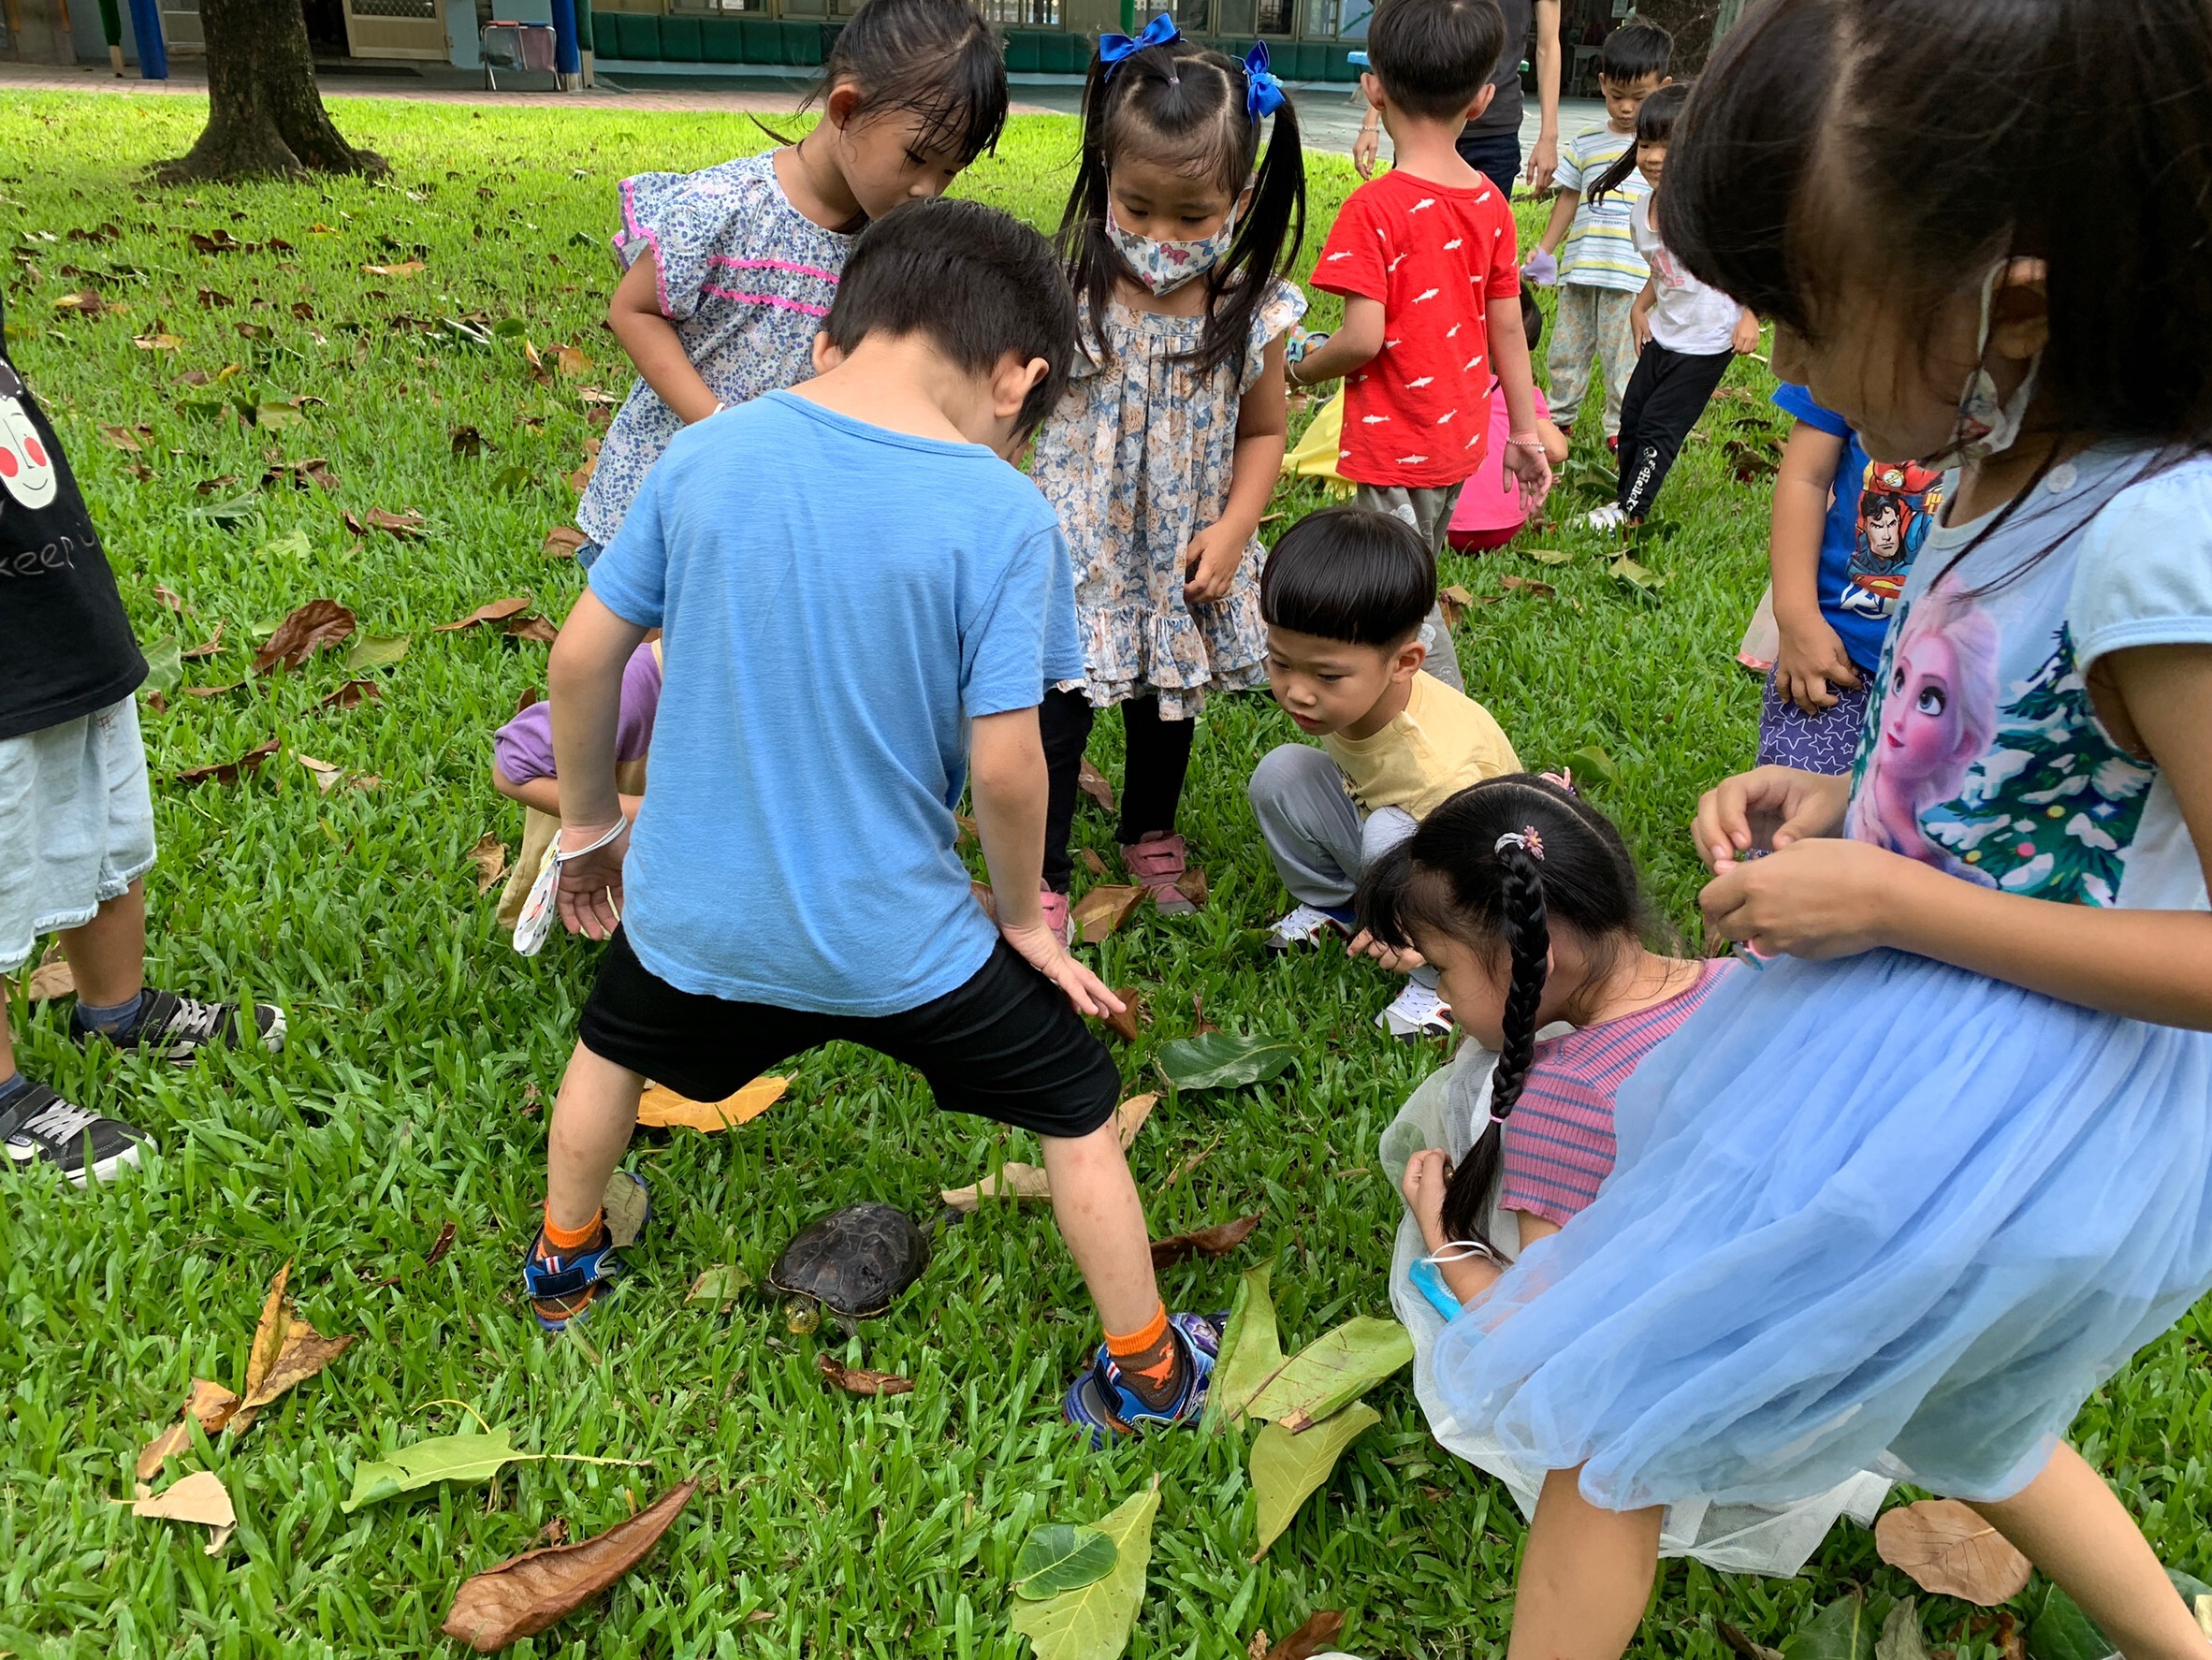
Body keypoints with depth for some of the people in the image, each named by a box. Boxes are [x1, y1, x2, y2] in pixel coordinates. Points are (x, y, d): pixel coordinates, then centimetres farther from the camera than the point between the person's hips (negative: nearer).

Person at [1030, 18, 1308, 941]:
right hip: (1077, 552, -2)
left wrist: (1233, 528, -10)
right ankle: (1041, 878, 19)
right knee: (1059, 709, 1)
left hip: (1183, 561, 3)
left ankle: (1150, 835, 47)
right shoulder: (1065, 295, -16)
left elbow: (1264, 430, 2)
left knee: (1168, 708, 21)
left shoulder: (1250, 313, -11)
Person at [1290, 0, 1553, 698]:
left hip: (1394, 448, -8)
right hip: (1459, 440, 8)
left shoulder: (1375, 208, -20)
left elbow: (1363, 338, -24)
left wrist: (1301, 370, -4)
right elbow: (1508, 330, 5)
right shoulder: (1490, 203, 0)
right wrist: (1526, 433, 13)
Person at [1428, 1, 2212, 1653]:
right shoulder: (2023, 472, -2)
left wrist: (1887, 898, -25)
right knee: (1949, 1409, 33)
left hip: (1972, 1126, -9)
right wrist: (1840, 802, -4)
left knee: (1609, 1404, 5)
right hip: (1928, 1061, 9)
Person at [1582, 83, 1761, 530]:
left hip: (1707, 342, -7)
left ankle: (1631, 511, 10)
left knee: (1660, 425, -3)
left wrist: (1750, 316, -19)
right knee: (1632, 417, 11)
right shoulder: (1643, 209, 1)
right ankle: (1625, 497, 28)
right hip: (1662, 335, 7)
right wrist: (1640, 308, 5)